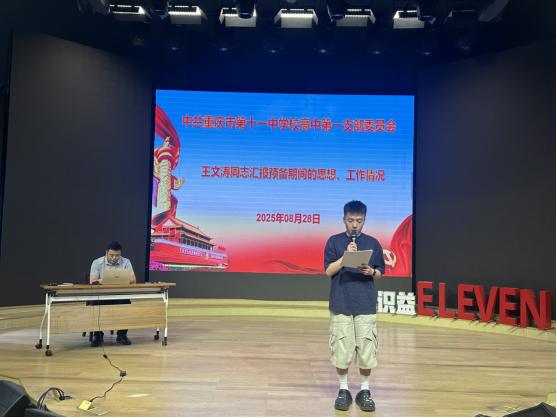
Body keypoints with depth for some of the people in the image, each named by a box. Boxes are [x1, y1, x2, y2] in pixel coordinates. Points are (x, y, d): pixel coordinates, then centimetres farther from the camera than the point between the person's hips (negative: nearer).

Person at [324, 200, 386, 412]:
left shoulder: (373, 243, 6)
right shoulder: (334, 241, 2)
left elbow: (380, 272, 11)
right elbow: (328, 270, -4)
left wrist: (371, 272, -11)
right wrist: (346, 255, -16)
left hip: (366, 305, 1)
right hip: (340, 305, -1)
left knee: (367, 350, 3)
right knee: (341, 350, 3)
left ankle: (364, 391, 20)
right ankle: (343, 390, 21)